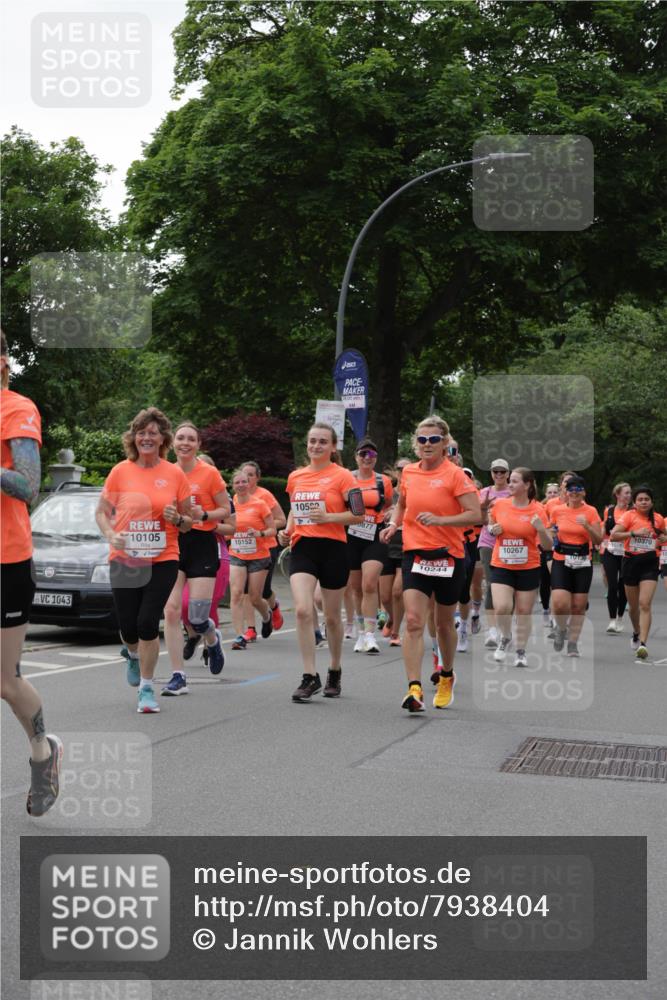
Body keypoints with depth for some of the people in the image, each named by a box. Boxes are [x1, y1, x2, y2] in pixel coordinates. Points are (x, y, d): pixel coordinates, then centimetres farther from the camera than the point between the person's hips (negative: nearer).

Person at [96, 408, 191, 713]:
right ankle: (133, 654, 42)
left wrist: (177, 519, -13)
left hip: (163, 560, -1)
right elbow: (102, 512, 7)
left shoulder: (174, 474, 0)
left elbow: (188, 521, 9)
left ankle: (146, 687, 8)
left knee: (148, 623, -10)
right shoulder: (120, 471, -1)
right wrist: (111, 535, -11)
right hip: (124, 560, 1)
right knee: (128, 626, 4)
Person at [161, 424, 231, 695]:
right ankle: (178, 676, -1)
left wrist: (203, 515, -17)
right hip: (173, 543, 3)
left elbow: (225, 510, 0)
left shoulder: (209, 473, -4)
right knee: (171, 610, -7)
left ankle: (212, 639, 32)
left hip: (202, 544, -3)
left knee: (197, 618, -6)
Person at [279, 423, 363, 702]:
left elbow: (359, 514, -8)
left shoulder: (342, 476, -4)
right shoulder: (296, 476, 11)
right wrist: (287, 530, 8)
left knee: (332, 617, 9)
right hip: (302, 548, 3)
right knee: (302, 610, -15)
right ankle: (310, 676, -9)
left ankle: (335, 672, 30)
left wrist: (327, 517, -20)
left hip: (332, 549, -3)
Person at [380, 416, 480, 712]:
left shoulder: (455, 475, -8)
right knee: (413, 621, -14)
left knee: (444, 623, 13)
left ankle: (446, 676, 38)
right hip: (415, 553, 2)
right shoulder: (408, 472, 6)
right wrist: (394, 524, 6)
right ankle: (414, 689, -18)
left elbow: (475, 514, -14)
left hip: (448, 556, -2)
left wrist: (440, 519, -25)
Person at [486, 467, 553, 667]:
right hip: (501, 566, 1)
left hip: (528, 568, -1)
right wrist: (493, 529, -5)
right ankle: (504, 638, 14)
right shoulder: (500, 504, -1)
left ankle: (521, 652, 24)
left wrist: (541, 529, -25)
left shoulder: (537, 509, -7)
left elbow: (547, 546, -7)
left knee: (524, 612, 6)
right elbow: (490, 526, 18)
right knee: (502, 607, -16)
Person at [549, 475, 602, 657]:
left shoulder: (591, 512, -2)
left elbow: (599, 540, -5)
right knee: (559, 604, -14)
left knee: (579, 606, 2)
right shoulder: (558, 511, 2)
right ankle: (561, 629, 17)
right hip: (561, 562, 0)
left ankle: (573, 643, 18)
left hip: (583, 563, 0)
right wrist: (551, 535, 0)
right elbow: (551, 529, 22)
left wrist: (587, 526, -20)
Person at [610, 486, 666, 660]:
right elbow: (613, 536, -17)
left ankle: (643, 644, -18)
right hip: (631, 561, 0)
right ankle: (636, 633, 41)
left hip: (650, 563, 0)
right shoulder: (629, 516, -5)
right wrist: (634, 533, -25)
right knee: (633, 605, 13)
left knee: (645, 604, -14)